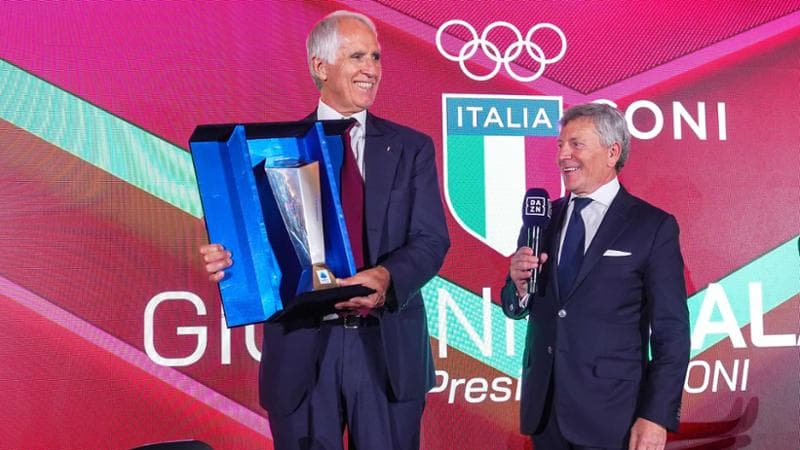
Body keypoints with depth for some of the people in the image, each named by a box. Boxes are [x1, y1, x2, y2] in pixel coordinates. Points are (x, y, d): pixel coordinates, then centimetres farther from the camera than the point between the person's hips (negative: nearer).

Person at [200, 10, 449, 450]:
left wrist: (386, 277, -23)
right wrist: (228, 257, -23)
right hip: (300, 348, -1)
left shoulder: (411, 147, 7)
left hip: (389, 347, 1)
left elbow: (431, 240, -2)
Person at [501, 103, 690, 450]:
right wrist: (520, 285, -9)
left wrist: (657, 417, -12)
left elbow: (671, 333, -6)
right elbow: (515, 309, 13)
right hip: (543, 408, 5)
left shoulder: (654, 227, -6)